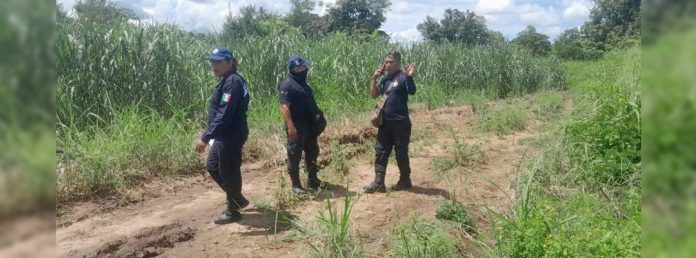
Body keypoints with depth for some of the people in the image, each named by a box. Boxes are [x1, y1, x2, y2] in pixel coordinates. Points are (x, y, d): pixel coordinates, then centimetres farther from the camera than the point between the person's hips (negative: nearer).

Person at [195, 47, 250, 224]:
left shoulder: (232, 82, -20)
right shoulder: (226, 81, 12)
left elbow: (224, 115, -27)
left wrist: (206, 137, -29)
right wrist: (210, 135, 23)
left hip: (231, 136, -11)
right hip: (224, 135, 11)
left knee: (228, 172, 3)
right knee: (212, 166, 20)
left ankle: (233, 211, 20)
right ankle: (238, 199, 33)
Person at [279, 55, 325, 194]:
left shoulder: (303, 82, 14)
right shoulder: (287, 85, -15)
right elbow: (284, 107, -23)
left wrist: (317, 117, 19)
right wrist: (290, 126, -30)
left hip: (309, 125, 9)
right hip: (296, 127, -9)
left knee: (312, 153, 16)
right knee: (295, 156, 1)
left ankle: (313, 180, 29)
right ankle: (296, 185, 10)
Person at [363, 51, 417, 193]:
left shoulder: (402, 77, -10)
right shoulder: (384, 78, 10)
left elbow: (412, 91, -26)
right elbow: (373, 95, 8)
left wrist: (410, 76, -41)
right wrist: (374, 79, -3)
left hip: (400, 123, -7)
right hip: (385, 122, 7)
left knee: (401, 153, 4)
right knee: (380, 151, 6)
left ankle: (405, 180, 20)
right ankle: (378, 182, 10)